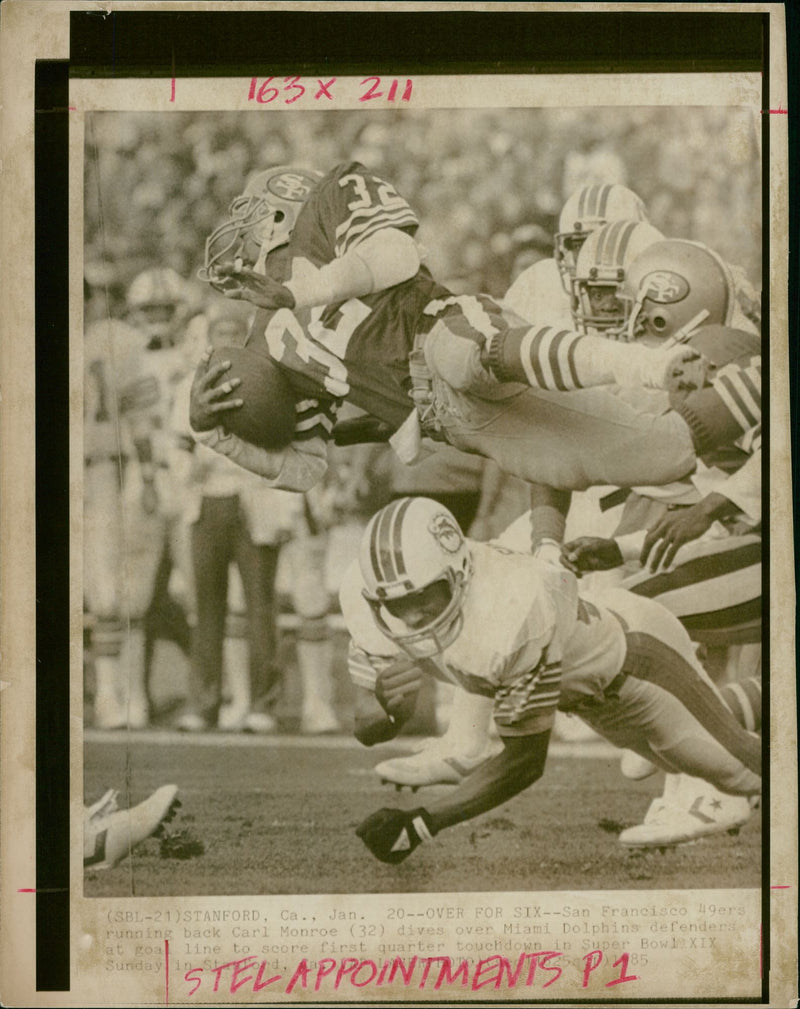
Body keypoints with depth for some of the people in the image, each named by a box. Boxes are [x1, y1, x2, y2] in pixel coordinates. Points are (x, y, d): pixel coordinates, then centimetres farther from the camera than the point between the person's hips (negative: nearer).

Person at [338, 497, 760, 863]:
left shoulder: (512, 615, -46)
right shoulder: (366, 600, -28)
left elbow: (526, 760, -37)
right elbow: (369, 730, -17)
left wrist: (422, 824, -40)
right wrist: (383, 702, -41)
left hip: (634, 650, -6)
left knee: (747, 771, 5)